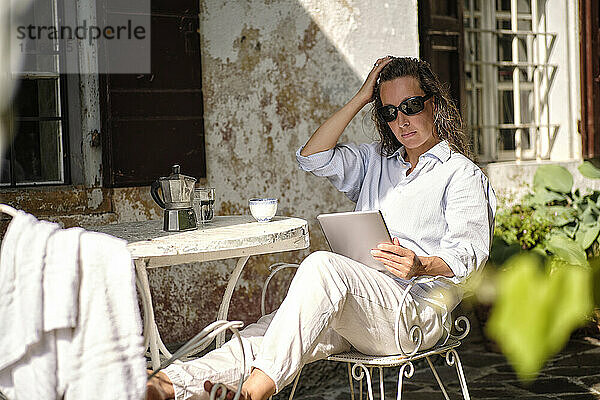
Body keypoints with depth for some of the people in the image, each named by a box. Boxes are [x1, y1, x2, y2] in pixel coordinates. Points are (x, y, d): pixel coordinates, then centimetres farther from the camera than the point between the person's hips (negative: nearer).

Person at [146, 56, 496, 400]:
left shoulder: (463, 174, 9)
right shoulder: (375, 161, 26)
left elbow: (468, 251, -5)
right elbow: (313, 157, 12)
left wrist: (421, 266, -26)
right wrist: (362, 98, 13)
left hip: (419, 313, -5)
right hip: (358, 304, 6)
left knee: (323, 265, -34)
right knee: (266, 332, -23)